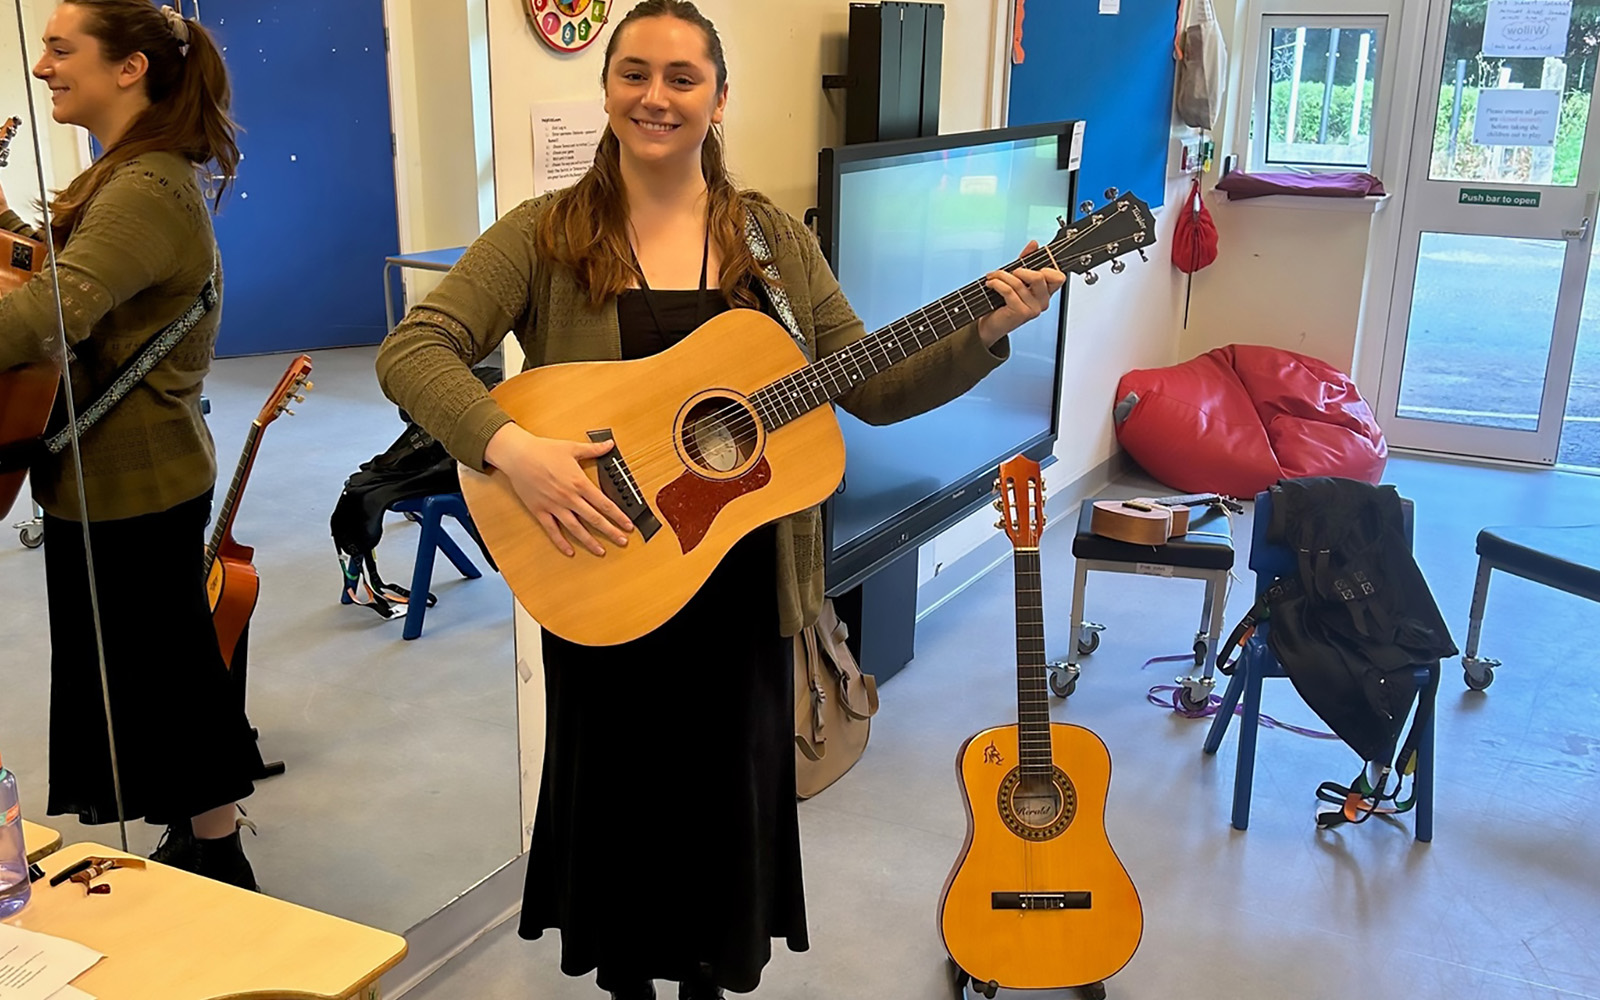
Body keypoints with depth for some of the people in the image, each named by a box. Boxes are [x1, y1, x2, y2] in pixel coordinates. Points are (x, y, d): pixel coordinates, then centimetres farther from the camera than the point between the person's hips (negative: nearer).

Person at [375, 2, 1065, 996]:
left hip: (739, 588, 2)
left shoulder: (774, 237, 3)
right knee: (616, 796, 15)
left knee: (730, 796, 15)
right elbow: (412, 350, -14)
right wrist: (510, 445, -30)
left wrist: (987, 331, -12)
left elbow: (874, 388, 3)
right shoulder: (547, 235, -5)